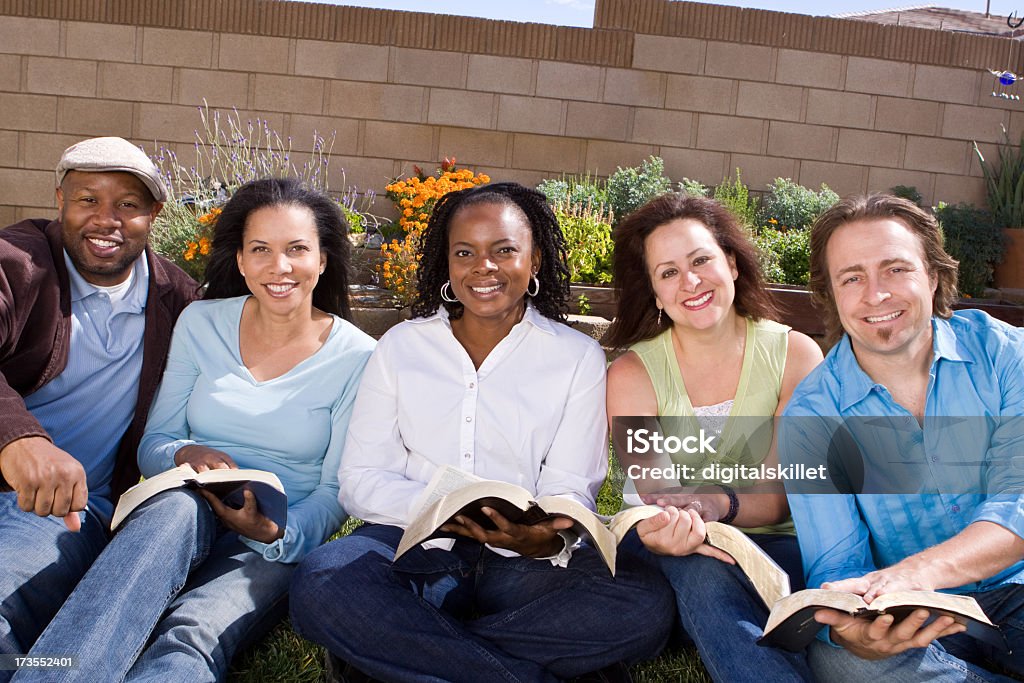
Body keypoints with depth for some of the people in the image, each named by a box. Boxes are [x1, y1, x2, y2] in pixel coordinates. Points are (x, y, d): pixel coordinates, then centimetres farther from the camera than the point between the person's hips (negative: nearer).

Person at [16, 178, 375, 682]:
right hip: (182, 515, 2)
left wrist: (277, 533, -21)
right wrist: (185, 455, -16)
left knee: (194, 634, -35)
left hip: (275, 545, -2)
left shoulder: (357, 357, -3)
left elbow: (336, 491, -1)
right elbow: (151, 445, 8)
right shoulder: (200, 324, 4)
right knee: (176, 508, -36)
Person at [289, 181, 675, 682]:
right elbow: (361, 479, 3)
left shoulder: (578, 356, 8)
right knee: (320, 586, -31)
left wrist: (545, 538, -25)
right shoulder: (401, 346, 10)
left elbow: (570, 489, 0)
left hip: (523, 564, 0)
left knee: (645, 608, -28)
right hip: (417, 546, 0)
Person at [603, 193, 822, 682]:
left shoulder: (796, 356, -5)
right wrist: (670, 528, -41)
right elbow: (653, 497, -15)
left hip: (774, 544, 1)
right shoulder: (632, 375, -7)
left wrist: (719, 504, -33)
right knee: (703, 576, -35)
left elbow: (782, 497, -9)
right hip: (679, 553, 0)